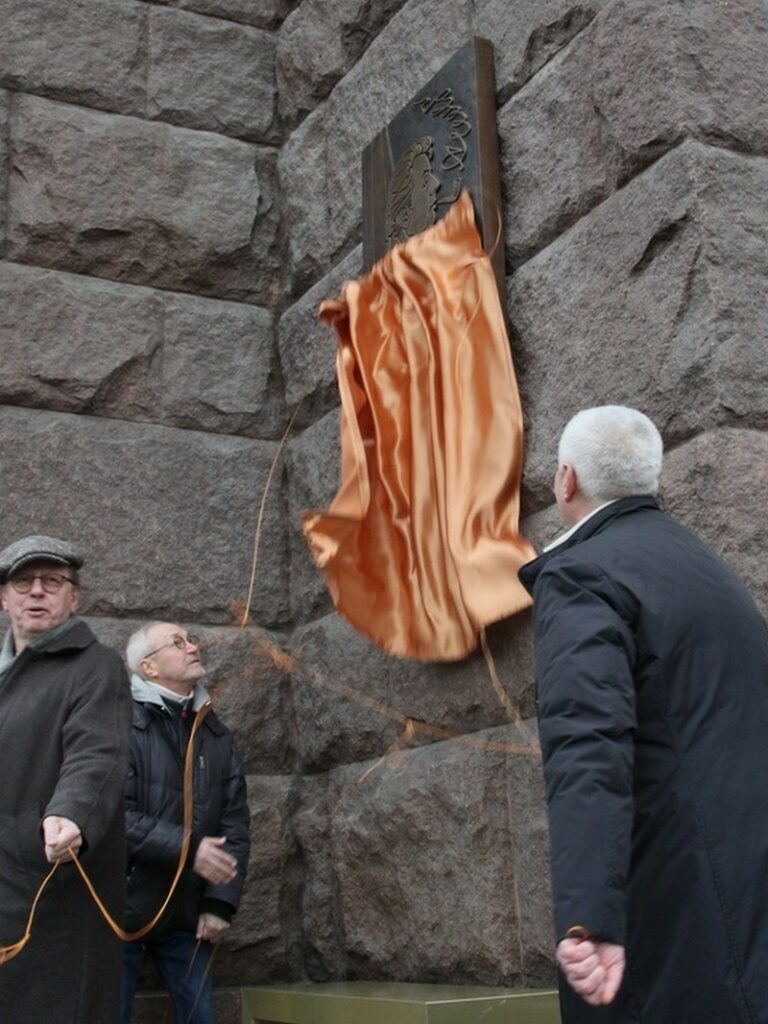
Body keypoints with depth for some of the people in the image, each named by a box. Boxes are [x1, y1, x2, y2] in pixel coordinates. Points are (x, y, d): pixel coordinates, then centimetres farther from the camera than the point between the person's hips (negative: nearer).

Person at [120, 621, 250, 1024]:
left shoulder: (217, 736, 9)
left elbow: (235, 825, 6)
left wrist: (220, 903, -3)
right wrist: (188, 849, -24)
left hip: (187, 915, 5)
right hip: (121, 908, -5)